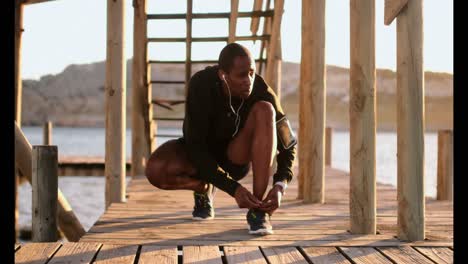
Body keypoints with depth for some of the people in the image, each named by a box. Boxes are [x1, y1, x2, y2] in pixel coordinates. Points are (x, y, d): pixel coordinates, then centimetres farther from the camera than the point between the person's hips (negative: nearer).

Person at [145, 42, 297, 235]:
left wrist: (279, 186, -33)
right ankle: (204, 188, 3)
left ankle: (258, 210, -29)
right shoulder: (201, 84, -30)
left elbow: (288, 143, -15)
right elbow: (196, 147, -31)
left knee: (264, 110, -31)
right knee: (155, 170, -32)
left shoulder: (261, 91, -26)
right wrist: (234, 189, -40)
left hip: (237, 155, 1)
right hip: (200, 154, 0)